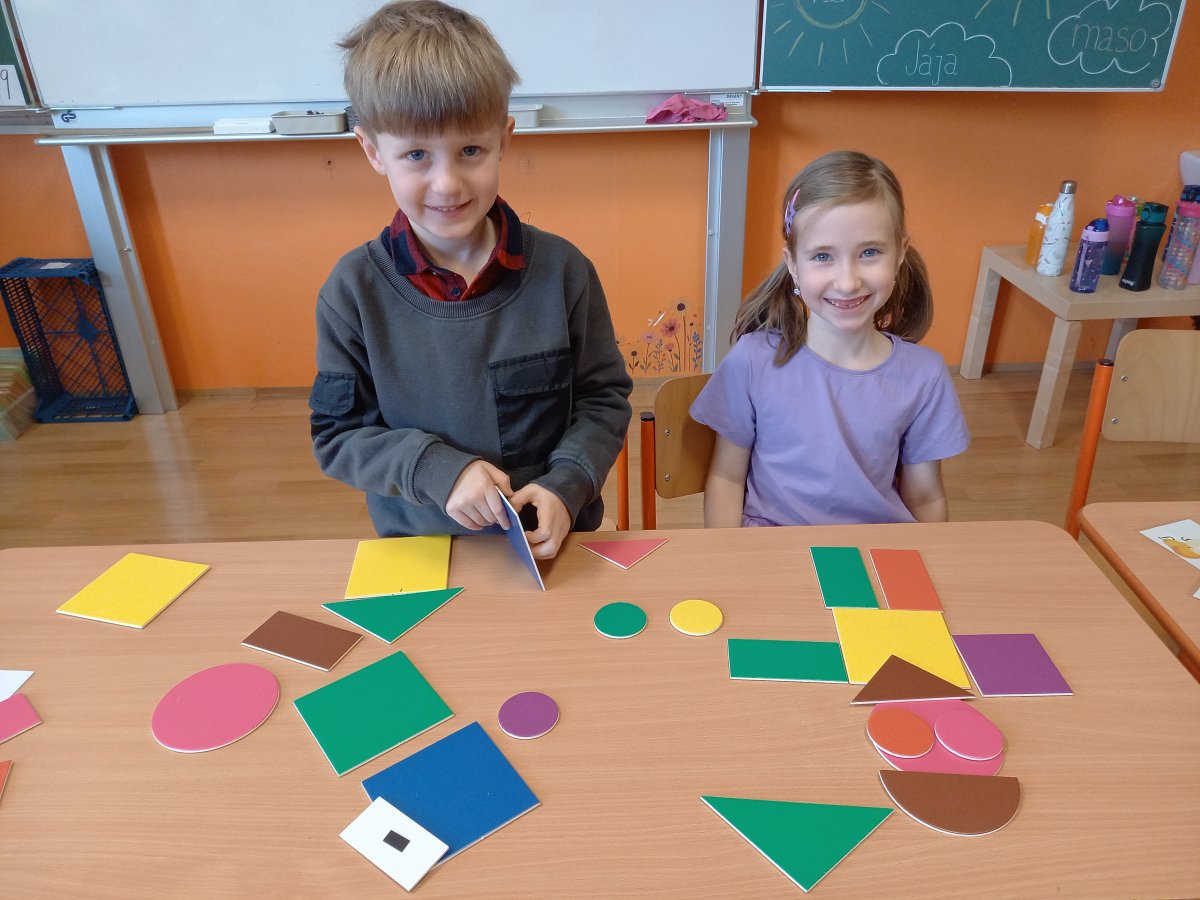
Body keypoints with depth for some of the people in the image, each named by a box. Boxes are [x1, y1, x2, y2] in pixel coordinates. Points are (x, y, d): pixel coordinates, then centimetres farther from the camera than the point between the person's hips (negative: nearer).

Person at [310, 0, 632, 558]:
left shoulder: (561, 269, -8)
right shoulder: (354, 289, -8)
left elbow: (604, 398, 0)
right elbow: (336, 434, -2)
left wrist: (566, 485, -15)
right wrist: (436, 469, -18)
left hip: (549, 542, 0)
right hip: (418, 547, 1)